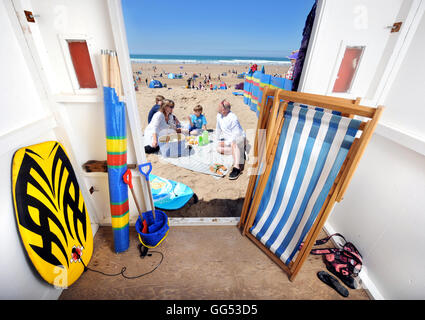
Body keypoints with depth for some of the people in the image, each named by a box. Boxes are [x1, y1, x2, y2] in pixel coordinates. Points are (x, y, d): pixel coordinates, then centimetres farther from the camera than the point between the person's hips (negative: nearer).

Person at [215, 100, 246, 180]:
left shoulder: (233, 118, -24)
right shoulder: (219, 115, 0)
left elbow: (236, 134, -25)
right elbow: (218, 128, 14)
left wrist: (226, 143, -22)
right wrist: (218, 140, 20)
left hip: (239, 138, -9)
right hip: (228, 139, 9)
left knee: (233, 143, -41)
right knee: (218, 148, -12)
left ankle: (236, 168, -51)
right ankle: (239, 151, -7)